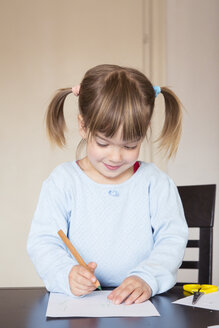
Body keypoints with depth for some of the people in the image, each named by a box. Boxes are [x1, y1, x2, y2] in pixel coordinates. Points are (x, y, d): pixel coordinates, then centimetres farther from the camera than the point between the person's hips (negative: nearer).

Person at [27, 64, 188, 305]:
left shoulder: (154, 181, 5)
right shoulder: (63, 181, 2)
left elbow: (172, 240, -1)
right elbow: (42, 243, -3)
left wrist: (147, 278, -20)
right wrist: (67, 274, -23)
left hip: (143, 306, 2)